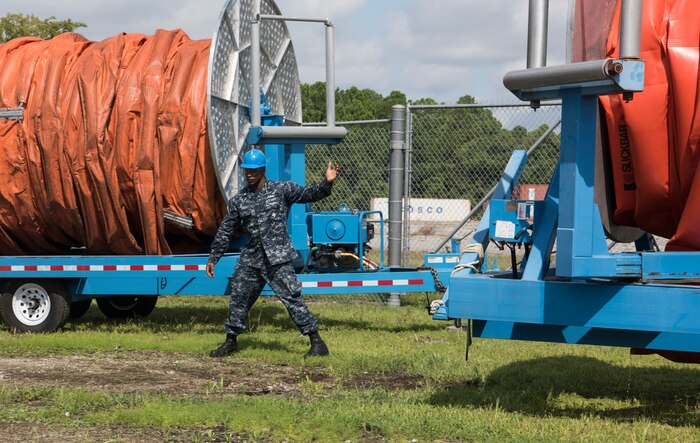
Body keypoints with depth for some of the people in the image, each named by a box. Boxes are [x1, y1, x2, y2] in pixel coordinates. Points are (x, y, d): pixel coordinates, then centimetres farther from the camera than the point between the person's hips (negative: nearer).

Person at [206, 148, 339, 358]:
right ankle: (231, 342, 27)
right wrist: (213, 258, 14)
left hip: (278, 258, -5)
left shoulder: (282, 190, 0)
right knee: (238, 299, 10)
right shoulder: (238, 200, 9)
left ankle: (317, 342, -9)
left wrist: (327, 183, -29)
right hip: (251, 260, 5)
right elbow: (225, 231, 15)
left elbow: (309, 193, -10)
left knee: (292, 298, -12)